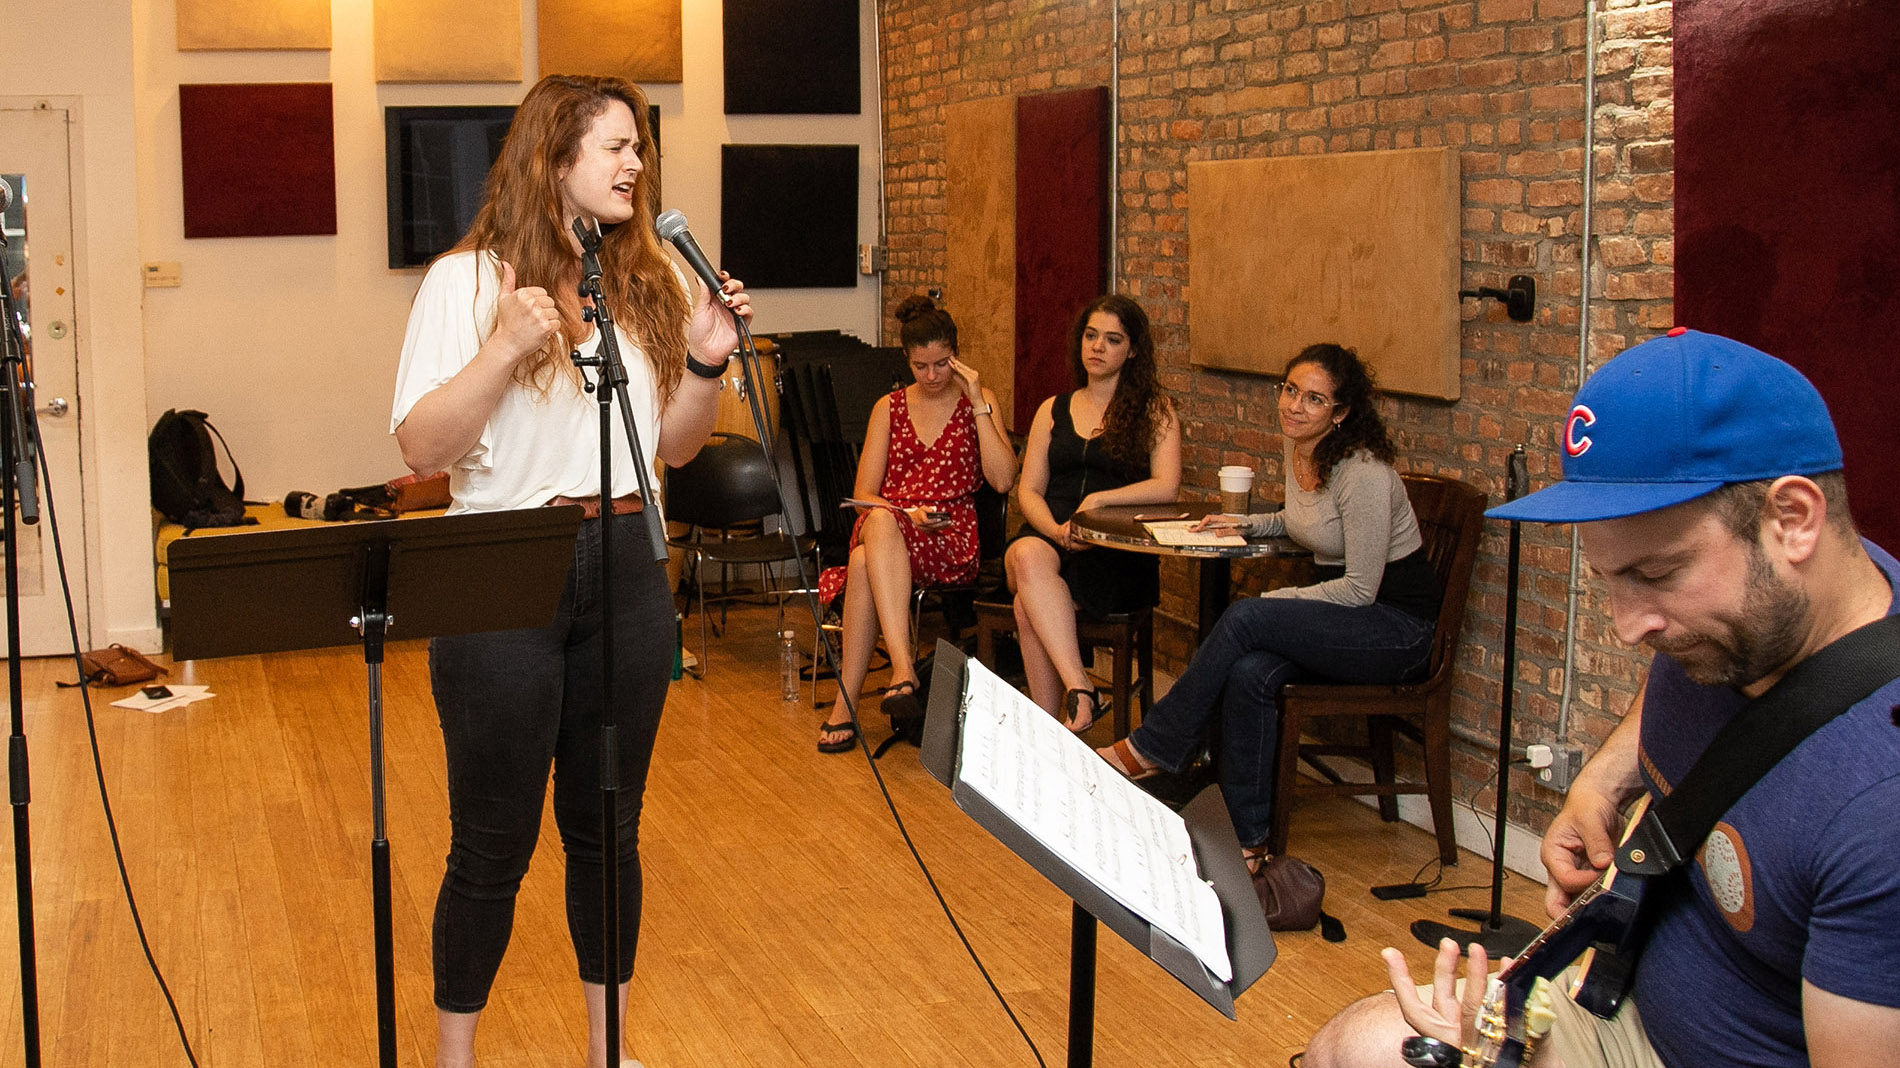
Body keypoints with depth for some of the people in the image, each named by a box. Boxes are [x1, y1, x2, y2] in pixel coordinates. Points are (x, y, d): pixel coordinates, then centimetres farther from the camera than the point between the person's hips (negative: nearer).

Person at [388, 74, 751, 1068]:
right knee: (493, 846, 5)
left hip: (627, 574, 5)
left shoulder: (647, 283, 8)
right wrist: (505, 350, -25)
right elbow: (421, 449, -13)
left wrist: (705, 360, -4)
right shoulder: (468, 279, -6)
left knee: (608, 828, 15)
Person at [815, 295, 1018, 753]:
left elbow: (1003, 480, -5)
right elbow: (864, 495, 10)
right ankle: (903, 668, -52)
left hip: (952, 541, -2)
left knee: (866, 564, -37)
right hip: (886, 525, 2)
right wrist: (907, 513, -11)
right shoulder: (889, 407, 17)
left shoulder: (979, 402, 12)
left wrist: (978, 403, -6)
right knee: (879, 523, -40)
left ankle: (846, 703, -39)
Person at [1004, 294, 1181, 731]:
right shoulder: (1053, 411, 21)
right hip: (1047, 536, 3)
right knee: (1028, 556, -37)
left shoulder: (1154, 410, 10)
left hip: (1118, 553, -3)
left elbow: (1166, 486, -4)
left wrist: (1098, 500, -16)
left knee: (1029, 606, -33)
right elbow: (1029, 490, 13)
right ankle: (1081, 691, -46)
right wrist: (1055, 529, -9)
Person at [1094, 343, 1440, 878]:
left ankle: (1151, 748, -13)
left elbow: (1361, 590, -20)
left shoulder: (1364, 473, -22)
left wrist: (1271, 601, -15)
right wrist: (1251, 524, 9)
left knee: (1243, 619, -28)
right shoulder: (1295, 447, 3)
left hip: (1397, 627, -7)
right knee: (1249, 674, -25)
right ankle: (1248, 841, -18)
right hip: (1339, 617, 7)